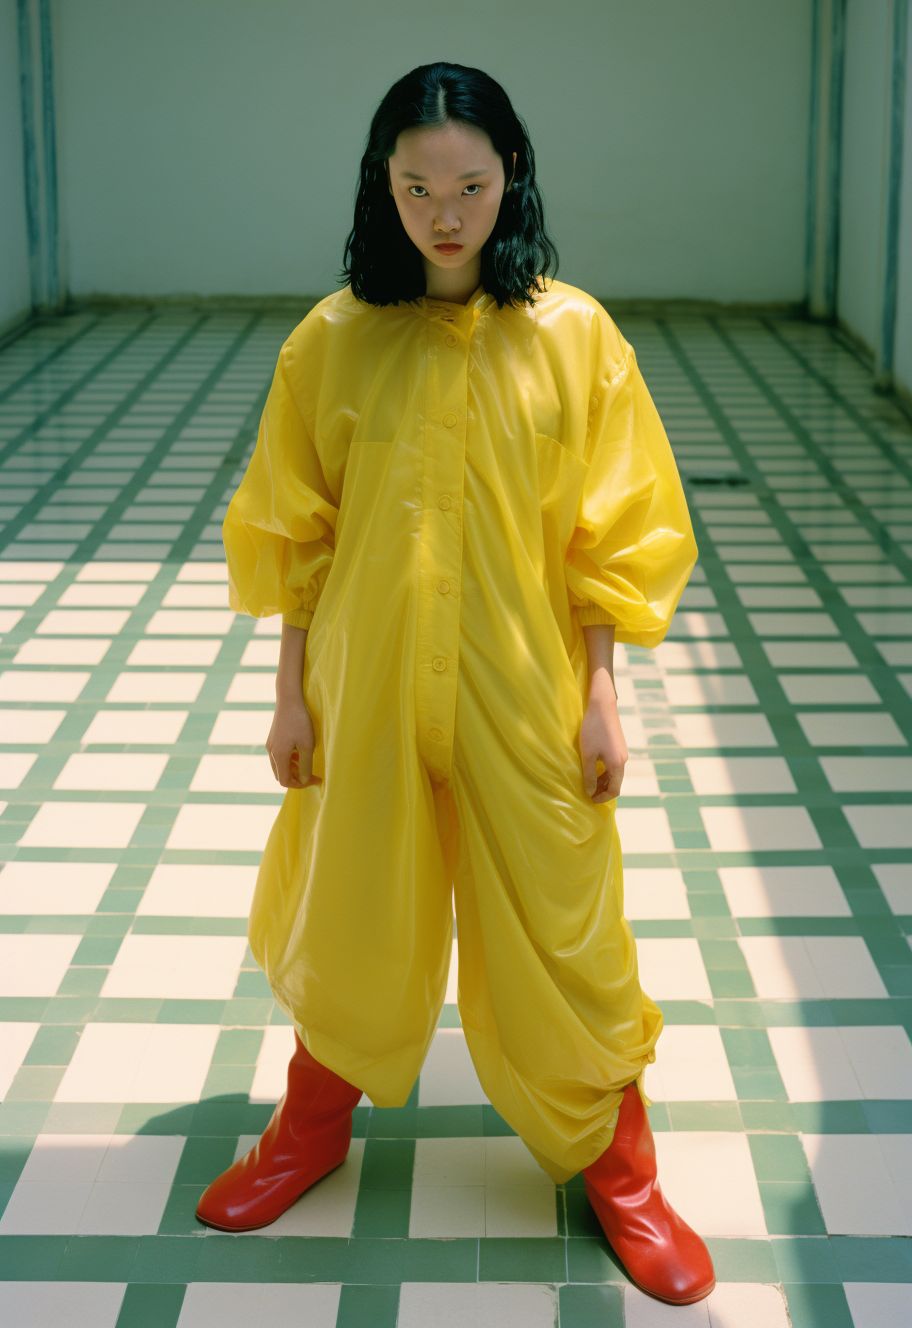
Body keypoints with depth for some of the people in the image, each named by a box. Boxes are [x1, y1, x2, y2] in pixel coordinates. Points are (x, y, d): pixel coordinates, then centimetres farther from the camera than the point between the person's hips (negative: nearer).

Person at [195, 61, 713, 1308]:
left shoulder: (573, 336, -6)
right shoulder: (332, 339, -3)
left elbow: (610, 538, -3)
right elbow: (294, 535, 2)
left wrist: (602, 693, -5)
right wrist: (290, 692, 2)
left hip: (521, 692, -1)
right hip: (365, 688, 1)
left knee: (559, 931, 8)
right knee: (350, 919, 16)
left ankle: (619, 1170, 28)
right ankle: (313, 1129, 40)